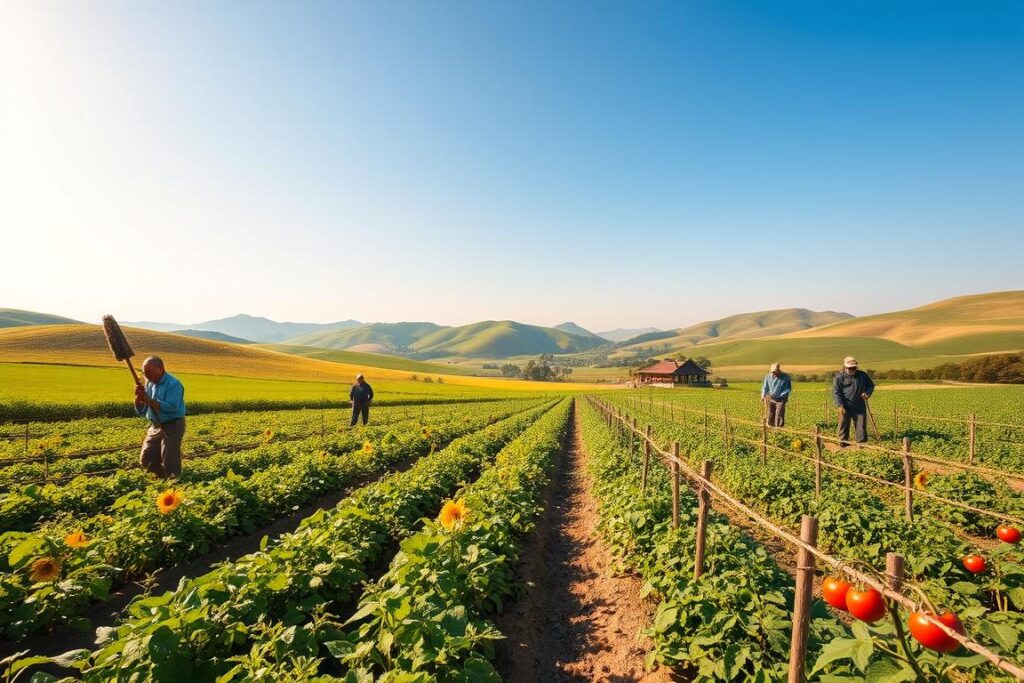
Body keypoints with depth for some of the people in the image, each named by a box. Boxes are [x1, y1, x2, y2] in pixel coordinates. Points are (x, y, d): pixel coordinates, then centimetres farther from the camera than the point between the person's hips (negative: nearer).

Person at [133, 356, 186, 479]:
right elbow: (141, 412, 10)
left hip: (172, 427, -8)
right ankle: (163, 479, 32)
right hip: (154, 427, 8)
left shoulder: (173, 384, -17)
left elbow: (171, 407, -29)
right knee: (146, 461, 12)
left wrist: (148, 400, -26)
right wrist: (138, 397, -9)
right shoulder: (149, 384, 6)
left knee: (170, 464, -3)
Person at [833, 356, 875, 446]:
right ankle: (843, 443, 15)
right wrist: (840, 405, -17)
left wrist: (867, 393, 0)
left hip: (860, 407, 3)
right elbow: (835, 392, -8)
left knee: (861, 427, 5)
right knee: (844, 425, 4)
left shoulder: (863, 375, 9)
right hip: (846, 407, -3)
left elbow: (871, 385, 23)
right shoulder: (839, 377, -5)